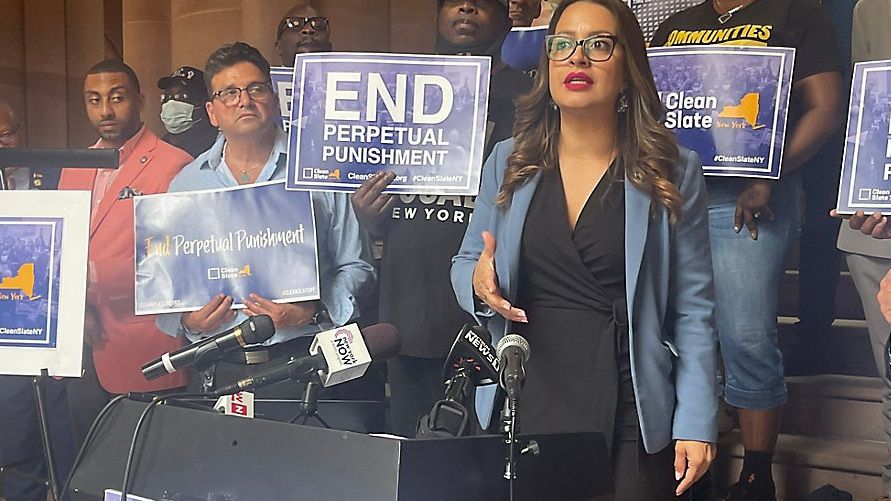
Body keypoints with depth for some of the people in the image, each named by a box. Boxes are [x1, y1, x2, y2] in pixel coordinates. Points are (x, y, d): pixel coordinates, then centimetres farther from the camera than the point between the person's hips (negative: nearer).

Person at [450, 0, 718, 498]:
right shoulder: (508, 162, 5)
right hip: (522, 405, 2)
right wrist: (479, 284, -12)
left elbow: (693, 309, -2)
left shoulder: (675, 172, -1)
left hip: (629, 418, -2)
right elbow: (464, 265, 12)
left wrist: (696, 423, -8)